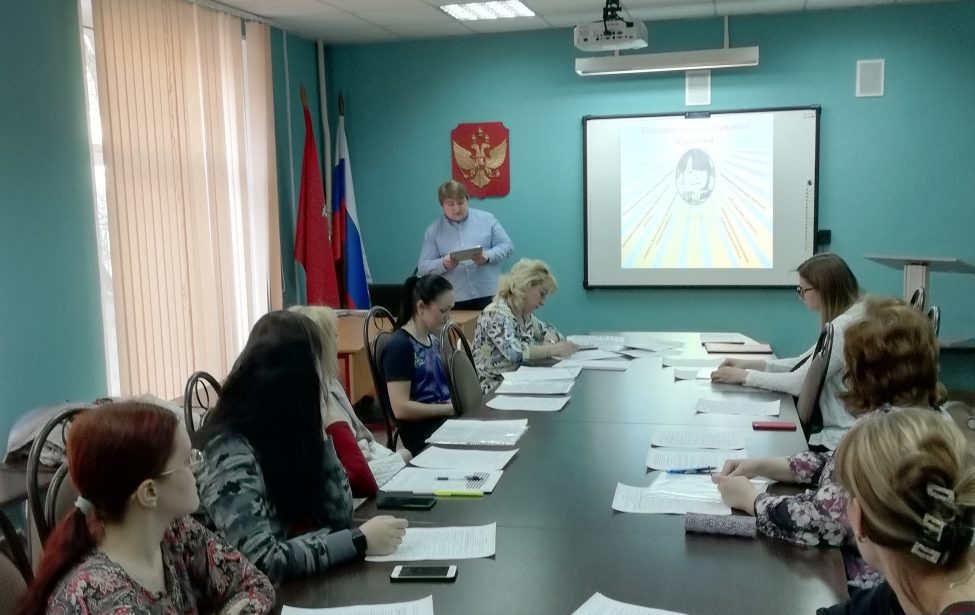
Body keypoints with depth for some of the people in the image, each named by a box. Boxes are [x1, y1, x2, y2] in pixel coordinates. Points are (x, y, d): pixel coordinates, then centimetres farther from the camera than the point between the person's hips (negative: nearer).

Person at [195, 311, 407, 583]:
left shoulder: (283, 434, 0)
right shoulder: (232, 455, -23)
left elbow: (339, 515, 1)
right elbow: (262, 563, -31)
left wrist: (315, 433, -7)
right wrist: (360, 540, -26)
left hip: (293, 583, 7)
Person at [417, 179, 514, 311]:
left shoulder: (487, 219, 7)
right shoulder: (433, 231, 7)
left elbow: (506, 246, 6)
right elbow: (423, 267, 3)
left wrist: (487, 256, -14)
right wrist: (444, 264, -18)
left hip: (489, 295, 0)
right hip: (454, 300, 0)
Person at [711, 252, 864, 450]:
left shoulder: (844, 327, -21)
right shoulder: (846, 319, 10)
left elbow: (799, 382, -20)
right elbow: (804, 363, 15)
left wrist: (743, 376, -11)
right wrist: (751, 364, 5)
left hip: (841, 441, -8)